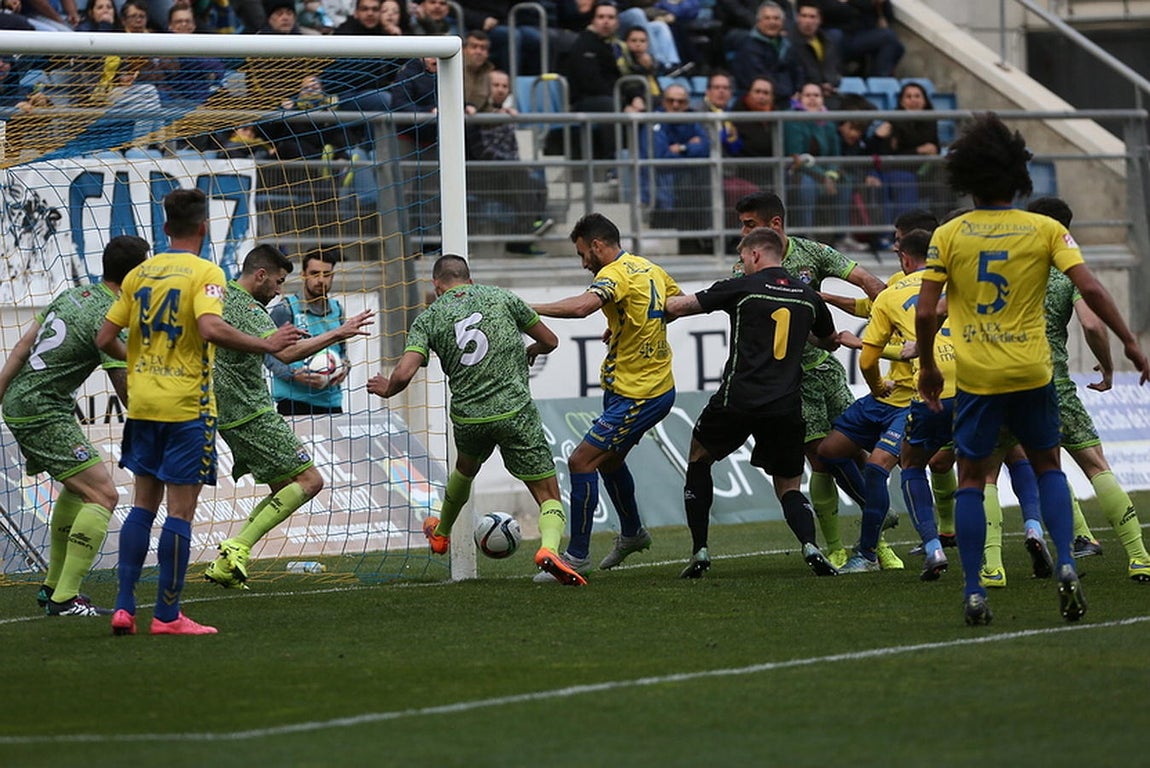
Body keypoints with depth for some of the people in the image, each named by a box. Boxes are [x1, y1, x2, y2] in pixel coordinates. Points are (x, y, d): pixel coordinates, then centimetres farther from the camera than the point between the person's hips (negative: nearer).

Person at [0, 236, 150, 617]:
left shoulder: (73, 295, 9)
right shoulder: (109, 318, -18)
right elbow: (128, 393, -19)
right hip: (43, 412, -10)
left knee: (78, 486, 27)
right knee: (102, 495, -14)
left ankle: (53, 585, 34)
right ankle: (64, 598, -18)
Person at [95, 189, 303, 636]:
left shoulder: (140, 274, 8)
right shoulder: (204, 272, -9)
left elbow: (105, 339, 9)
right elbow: (211, 329, -26)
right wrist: (268, 346, -16)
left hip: (142, 402, 6)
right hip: (186, 406, -6)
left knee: (143, 504, 14)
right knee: (181, 511, -1)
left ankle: (124, 607, 9)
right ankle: (167, 616, 1)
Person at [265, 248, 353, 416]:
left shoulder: (336, 309, 16)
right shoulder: (285, 309, -2)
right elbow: (268, 354, -6)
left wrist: (344, 367, 1)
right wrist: (294, 374, -21)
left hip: (332, 401, 5)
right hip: (295, 401, -5)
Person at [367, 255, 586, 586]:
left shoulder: (428, 318, 3)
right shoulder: (501, 297, 5)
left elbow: (403, 374, -9)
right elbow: (550, 341, 14)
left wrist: (387, 389, 14)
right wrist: (531, 350, 37)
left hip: (467, 419, 2)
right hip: (515, 411, -2)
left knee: (465, 469, 36)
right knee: (549, 495, 1)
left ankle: (441, 533, 58)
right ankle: (549, 548, -29)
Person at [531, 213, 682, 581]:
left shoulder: (616, 273, -19)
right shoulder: (650, 269, 10)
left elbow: (583, 305, -39)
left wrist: (531, 309, -32)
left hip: (638, 396, -10)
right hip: (658, 385, 10)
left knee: (581, 462, -10)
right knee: (608, 459, 27)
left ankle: (577, 556, -6)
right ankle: (632, 534, 45)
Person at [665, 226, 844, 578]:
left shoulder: (742, 288, -1)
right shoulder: (808, 295, 11)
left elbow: (680, 306, 3)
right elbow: (830, 341, 29)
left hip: (738, 400, -3)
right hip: (787, 405, 3)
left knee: (699, 459, 21)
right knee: (789, 486, 13)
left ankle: (699, 551, 14)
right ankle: (810, 545, -17)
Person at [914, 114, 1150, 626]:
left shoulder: (948, 236, -2)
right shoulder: (1045, 230, -2)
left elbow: (925, 312, -3)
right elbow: (1090, 289, -10)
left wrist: (927, 367, 11)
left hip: (976, 375, -1)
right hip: (1031, 372, 1)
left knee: (971, 480, 8)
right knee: (1047, 466, 19)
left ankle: (974, 593, 1)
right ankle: (1065, 566, 1)